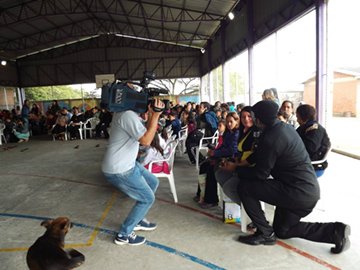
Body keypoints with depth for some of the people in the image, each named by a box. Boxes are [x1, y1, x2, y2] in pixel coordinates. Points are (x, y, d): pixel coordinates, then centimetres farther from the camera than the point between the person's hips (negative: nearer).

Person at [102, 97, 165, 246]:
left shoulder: (127, 112, 9)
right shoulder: (128, 115, -24)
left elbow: (145, 131, 12)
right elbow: (146, 140, -28)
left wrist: (152, 115, -1)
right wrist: (155, 115, -25)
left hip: (126, 164, 10)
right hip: (118, 170, -10)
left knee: (153, 182, 20)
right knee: (147, 199, 2)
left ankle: (138, 220, 33)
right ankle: (123, 235, 16)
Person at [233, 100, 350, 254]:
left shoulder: (270, 139, -23)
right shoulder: (286, 127, 6)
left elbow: (260, 174, -15)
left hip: (297, 192, -9)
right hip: (310, 190, 9)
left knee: (244, 187, -8)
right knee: (282, 230, 25)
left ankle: (265, 233, 3)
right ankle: (334, 230, 16)